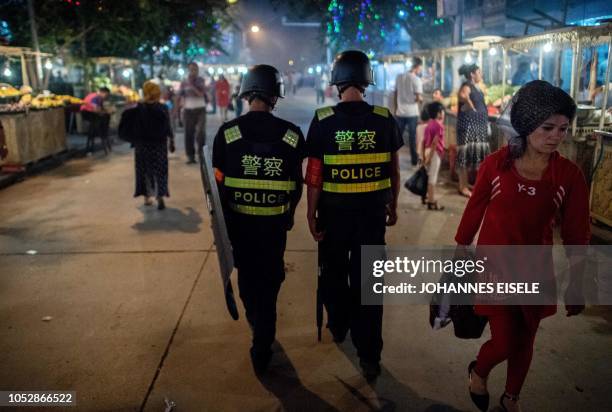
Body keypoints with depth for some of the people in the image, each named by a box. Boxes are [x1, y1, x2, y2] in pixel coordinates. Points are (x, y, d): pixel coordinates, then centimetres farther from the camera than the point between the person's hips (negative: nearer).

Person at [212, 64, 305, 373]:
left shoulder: (227, 133, -10)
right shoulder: (292, 134, -8)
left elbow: (219, 183, -7)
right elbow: (296, 183, -1)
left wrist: (220, 218, 7)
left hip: (238, 221, 1)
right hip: (274, 223, 0)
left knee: (247, 276, 23)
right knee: (269, 281, 15)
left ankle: (257, 325, 44)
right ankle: (262, 348, 22)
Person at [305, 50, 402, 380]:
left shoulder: (323, 121, -10)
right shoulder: (384, 120, -5)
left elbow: (314, 176, -10)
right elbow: (394, 171, 3)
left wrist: (311, 214, 0)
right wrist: (393, 206, 16)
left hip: (334, 211, -1)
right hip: (373, 211, 1)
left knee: (334, 272, 21)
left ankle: (339, 326, 41)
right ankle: (369, 355, 14)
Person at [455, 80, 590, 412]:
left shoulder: (569, 175, -9)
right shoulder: (495, 164, -12)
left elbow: (576, 234, -2)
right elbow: (474, 211, -1)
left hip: (535, 270, 2)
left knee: (524, 342, 17)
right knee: (504, 343, -2)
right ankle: (478, 371, 35)